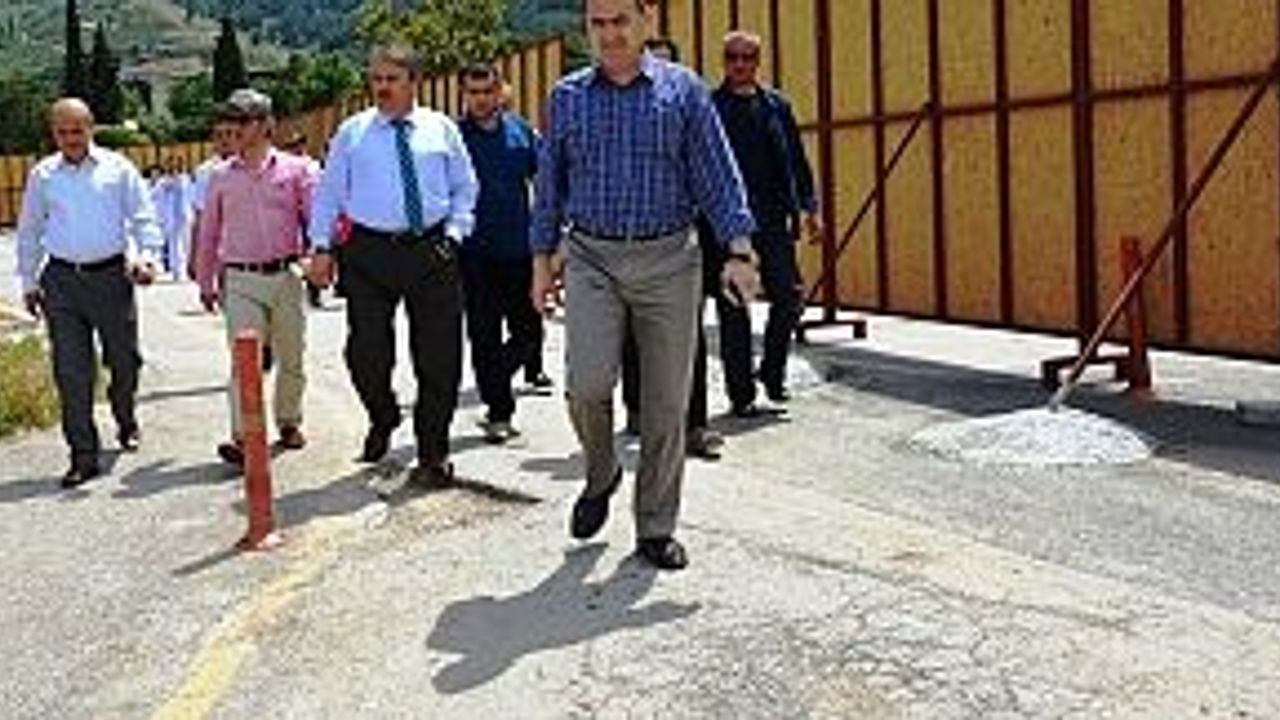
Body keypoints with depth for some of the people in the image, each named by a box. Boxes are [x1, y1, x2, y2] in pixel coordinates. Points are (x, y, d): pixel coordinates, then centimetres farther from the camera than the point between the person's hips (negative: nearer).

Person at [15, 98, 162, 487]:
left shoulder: (118, 169, 4)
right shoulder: (42, 175, 8)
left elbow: (144, 218, 4)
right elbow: (29, 232, 15)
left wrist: (146, 257, -13)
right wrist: (29, 282, 13)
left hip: (111, 276, -1)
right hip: (62, 280, 1)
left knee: (124, 360, 10)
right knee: (72, 372, -2)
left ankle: (127, 422, 39)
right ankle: (84, 456, 3)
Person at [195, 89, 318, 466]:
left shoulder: (295, 169, 5)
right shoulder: (221, 176, 10)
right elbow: (209, 231, 16)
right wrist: (205, 282, 17)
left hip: (286, 275, 0)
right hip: (241, 280, 0)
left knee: (291, 357, 10)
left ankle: (288, 422, 28)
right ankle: (242, 438, -15)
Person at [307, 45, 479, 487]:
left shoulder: (441, 129, 9)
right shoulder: (352, 133, 7)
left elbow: (465, 188, 14)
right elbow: (328, 193, 9)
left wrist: (454, 233, 2)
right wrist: (321, 246, 0)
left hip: (432, 251, 1)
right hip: (370, 252, 0)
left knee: (438, 355, 2)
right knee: (366, 349, -3)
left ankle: (433, 454, 15)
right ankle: (383, 419, 30)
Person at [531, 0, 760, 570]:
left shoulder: (684, 90, 3)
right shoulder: (567, 97, 9)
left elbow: (717, 176, -1)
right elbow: (550, 186, 14)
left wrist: (739, 252, -11)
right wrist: (541, 261, 10)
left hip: (669, 260, -1)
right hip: (591, 258, 1)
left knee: (666, 402, 2)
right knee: (588, 383, -16)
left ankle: (656, 529, 16)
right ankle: (600, 475, 15)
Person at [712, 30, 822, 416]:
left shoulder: (777, 105, 12)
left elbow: (796, 160, 15)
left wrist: (809, 207, 9)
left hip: (772, 220, 3)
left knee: (790, 297, 0)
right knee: (733, 310, 2)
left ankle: (773, 371, 22)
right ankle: (741, 393, 11)